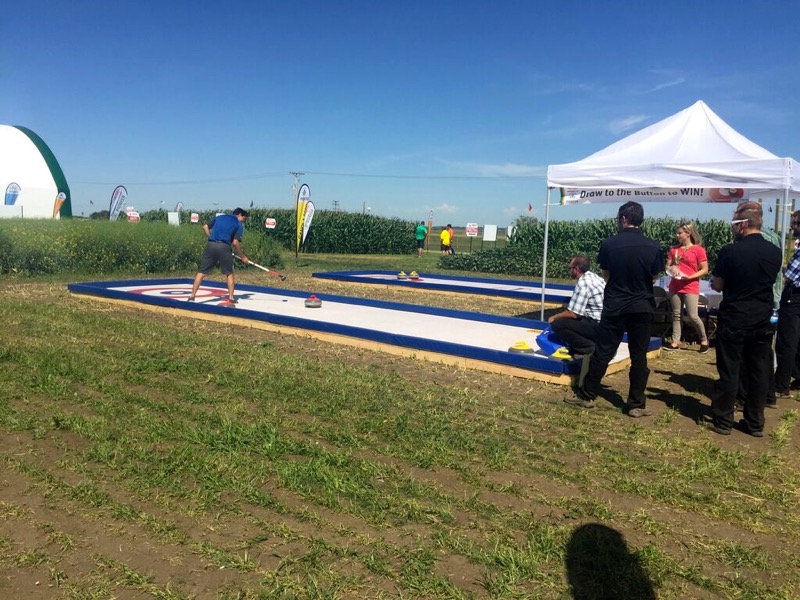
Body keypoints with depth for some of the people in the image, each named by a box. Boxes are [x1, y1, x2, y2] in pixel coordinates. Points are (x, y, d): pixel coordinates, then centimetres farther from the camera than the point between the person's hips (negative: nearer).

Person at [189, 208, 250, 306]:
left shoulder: (219, 217, 23)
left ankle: (192, 297, 3)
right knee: (229, 273, 14)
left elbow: (205, 227, 14)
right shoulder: (239, 225, 10)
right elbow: (235, 243, -1)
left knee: (201, 272, 7)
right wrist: (242, 257, 7)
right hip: (224, 247, -3)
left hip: (210, 245, 3)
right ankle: (231, 298, 14)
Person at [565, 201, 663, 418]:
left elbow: (606, 275, 2)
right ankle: (636, 404, 14)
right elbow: (654, 276, 5)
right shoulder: (653, 246, -6)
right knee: (639, 356, 9)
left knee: (602, 352, 8)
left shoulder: (609, 244, -9)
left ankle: (587, 395, 18)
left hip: (614, 307, -1)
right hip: (642, 307, 1)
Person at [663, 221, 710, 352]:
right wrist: (670, 269, -11)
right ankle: (675, 342, 12)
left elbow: (704, 270, -6)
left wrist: (689, 277, -18)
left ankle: (704, 340, 15)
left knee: (692, 316, -6)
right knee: (676, 315, 8)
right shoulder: (674, 249, 8)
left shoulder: (698, 249, -6)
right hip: (675, 287, 5)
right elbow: (667, 266, 12)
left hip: (690, 288, -5)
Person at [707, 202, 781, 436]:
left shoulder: (730, 251, -15)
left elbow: (717, 285, -7)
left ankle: (723, 421, 12)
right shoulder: (775, 252, 0)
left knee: (729, 371, 4)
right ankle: (755, 423, 20)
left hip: (733, 321, -4)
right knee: (759, 373, 11)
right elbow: (769, 281, 13)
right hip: (762, 322, 4)